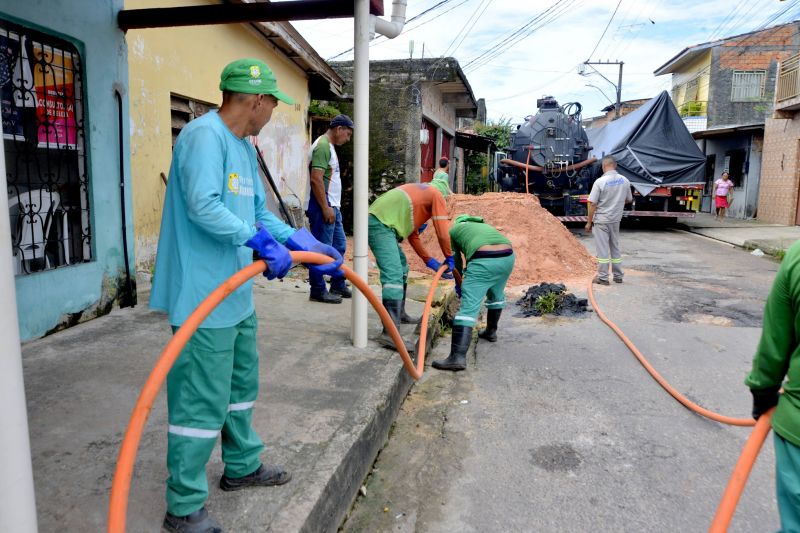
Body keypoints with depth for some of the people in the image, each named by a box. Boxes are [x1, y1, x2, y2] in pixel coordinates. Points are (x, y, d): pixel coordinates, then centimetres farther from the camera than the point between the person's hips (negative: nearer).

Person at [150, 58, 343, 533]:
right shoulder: (204, 135, -15)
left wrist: (308, 245, 12)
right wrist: (260, 242, -25)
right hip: (205, 298, -10)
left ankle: (243, 466, 40)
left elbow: (260, 213, 17)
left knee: (242, 386, 21)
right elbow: (202, 207, -28)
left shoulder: (244, 148, 16)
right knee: (203, 401, -1)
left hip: (238, 295, 10)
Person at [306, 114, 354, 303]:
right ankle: (318, 291, 6)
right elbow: (316, 179, -22)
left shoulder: (329, 146, 17)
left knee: (339, 246, 15)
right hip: (323, 207, -10)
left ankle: (338, 286, 25)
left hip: (332, 206, 10)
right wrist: (325, 208, -22)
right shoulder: (322, 146, -14)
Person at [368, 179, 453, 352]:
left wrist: (429, 260, 26)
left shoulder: (419, 192, 30)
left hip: (379, 223, 10)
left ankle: (399, 315, 35)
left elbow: (412, 234, 28)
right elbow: (442, 232, 0)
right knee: (393, 276, -18)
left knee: (401, 269, 22)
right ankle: (390, 333, -24)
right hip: (381, 225, -10)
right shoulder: (436, 195, 6)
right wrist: (449, 258, 15)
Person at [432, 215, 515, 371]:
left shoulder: (454, 229, 26)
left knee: (468, 307, -10)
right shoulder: (484, 225, 39)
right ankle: (491, 331, 49)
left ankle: (458, 357, -19)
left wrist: (458, 284, 42)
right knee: (496, 295, 33)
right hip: (507, 257, 6)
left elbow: (456, 260, 27)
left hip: (484, 260, -6)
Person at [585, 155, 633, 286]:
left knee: (602, 249, 1)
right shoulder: (624, 180, -1)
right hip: (616, 220, 5)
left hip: (601, 220, -5)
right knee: (615, 248, 16)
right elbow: (629, 200, 12)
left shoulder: (600, 181, -17)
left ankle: (603, 277, 6)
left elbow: (593, 204, -16)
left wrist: (589, 222, -8)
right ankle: (618, 276, 23)